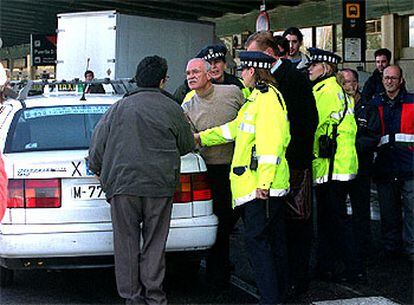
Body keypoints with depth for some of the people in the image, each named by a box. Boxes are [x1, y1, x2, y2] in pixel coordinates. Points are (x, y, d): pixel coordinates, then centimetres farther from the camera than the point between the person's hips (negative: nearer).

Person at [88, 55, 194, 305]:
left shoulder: (119, 107, 8)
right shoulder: (171, 109, 3)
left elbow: (98, 146, 10)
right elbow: (187, 145, 13)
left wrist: (98, 170, 25)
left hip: (122, 184, 1)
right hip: (159, 185, -1)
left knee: (126, 242, 7)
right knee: (155, 243, 8)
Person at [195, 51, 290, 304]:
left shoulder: (268, 98, -13)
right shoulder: (257, 98, 19)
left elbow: (270, 144, -21)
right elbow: (235, 128, 29)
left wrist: (263, 183, -24)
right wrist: (202, 138, 31)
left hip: (261, 187, -10)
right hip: (265, 186, 10)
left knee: (256, 240, -8)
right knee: (272, 239, 13)